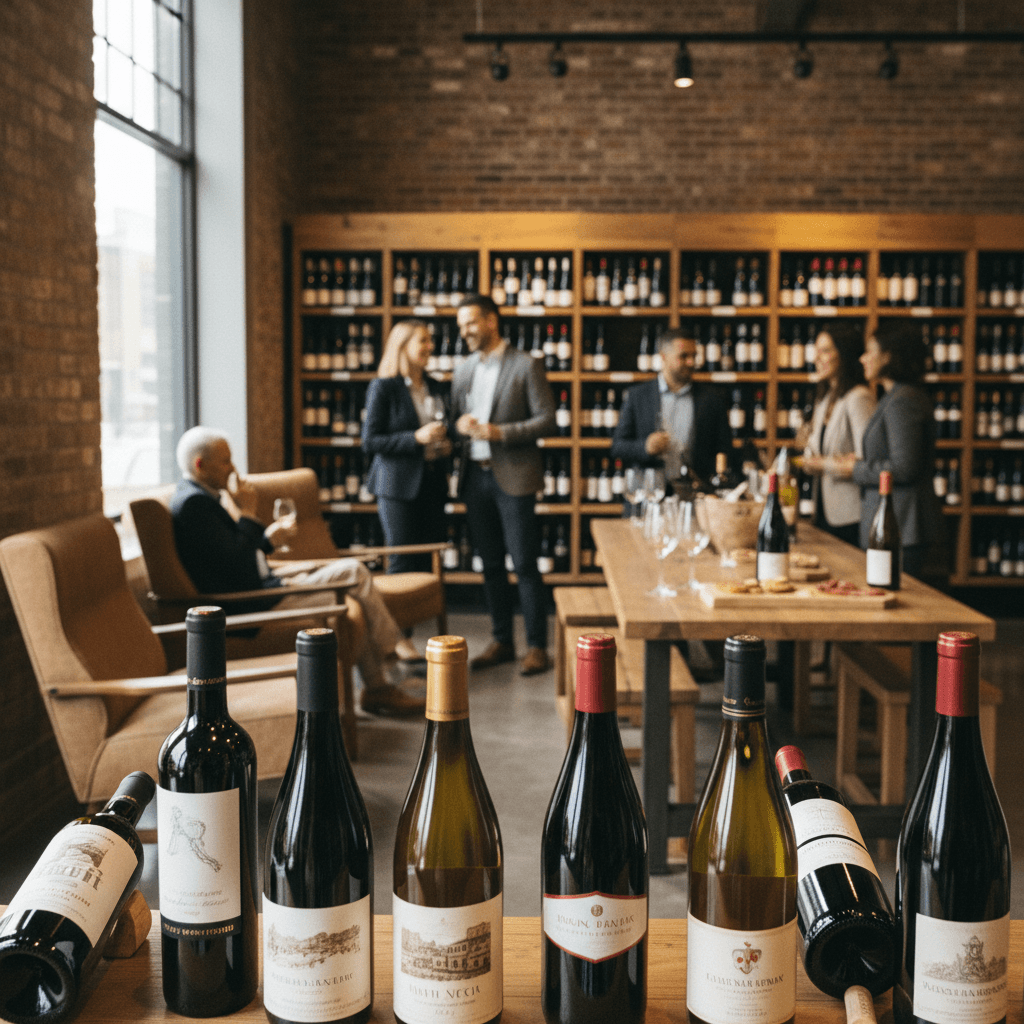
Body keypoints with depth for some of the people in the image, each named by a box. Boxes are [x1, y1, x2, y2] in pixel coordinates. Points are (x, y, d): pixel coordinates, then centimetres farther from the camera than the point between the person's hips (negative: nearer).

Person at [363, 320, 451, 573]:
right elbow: (369, 442, -10)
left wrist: (444, 445, 4)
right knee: (403, 563, -5)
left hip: (432, 484, 6)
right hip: (399, 485, -6)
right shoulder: (383, 388, -6)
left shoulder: (434, 388, 14)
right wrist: (416, 438, -19)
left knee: (429, 562, 4)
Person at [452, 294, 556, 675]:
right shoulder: (462, 371, 14)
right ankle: (501, 641, 20)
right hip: (476, 476, 6)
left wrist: (501, 432, -18)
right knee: (491, 565, 11)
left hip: (513, 476, -6)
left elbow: (546, 421, -8)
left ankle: (537, 646, 3)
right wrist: (460, 425, -6)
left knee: (525, 564, -5)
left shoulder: (526, 366, -4)